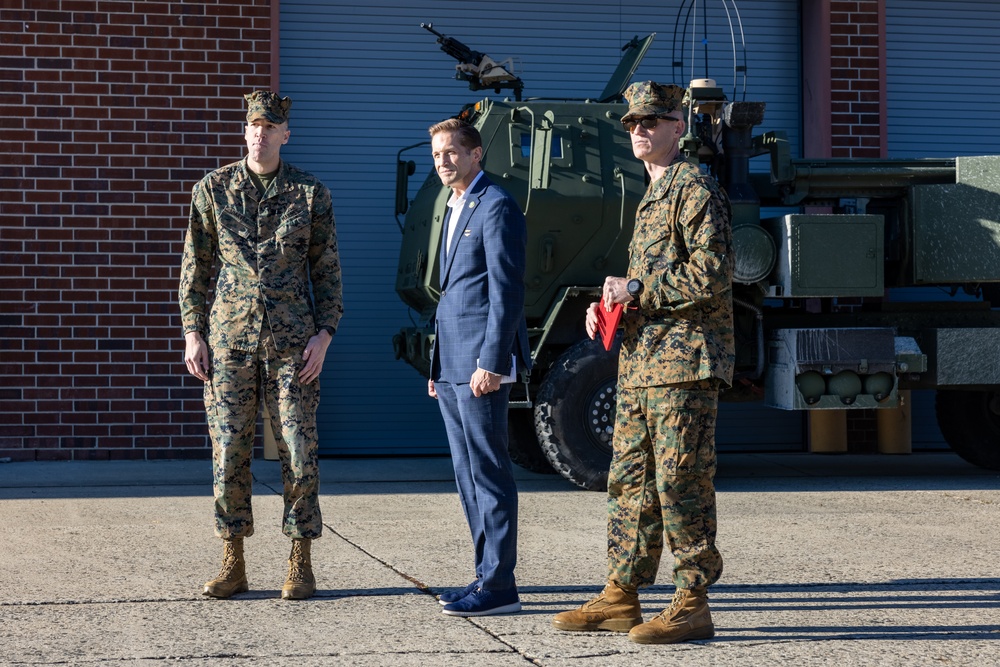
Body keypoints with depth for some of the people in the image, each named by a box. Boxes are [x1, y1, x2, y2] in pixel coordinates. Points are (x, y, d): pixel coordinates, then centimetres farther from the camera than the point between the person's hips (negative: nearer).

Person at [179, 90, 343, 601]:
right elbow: (194, 266, 9)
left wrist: (323, 335, -4)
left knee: (299, 451, -2)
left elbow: (327, 271, 6)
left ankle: (301, 565, 9)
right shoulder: (212, 190, 5)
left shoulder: (311, 194, 3)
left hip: (292, 342, -1)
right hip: (229, 338, 1)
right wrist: (193, 332, 2)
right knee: (228, 451, 0)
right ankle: (233, 565, 10)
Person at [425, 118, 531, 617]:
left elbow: (507, 290, -15)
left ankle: (499, 585, -5)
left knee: (489, 472, -7)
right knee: (467, 473, 11)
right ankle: (487, 575, 17)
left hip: (480, 365, -10)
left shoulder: (496, 207, -9)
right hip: (452, 367, 10)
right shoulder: (456, 210, 20)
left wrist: (491, 362, -20)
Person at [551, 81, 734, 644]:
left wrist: (635, 290, -13)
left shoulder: (696, 190, -9)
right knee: (629, 479, 11)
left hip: (686, 362, -10)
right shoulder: (652, 196, 22)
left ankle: (693, 605, -2)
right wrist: (609, 306, 12)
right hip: (641, 360, 10)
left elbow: (710, 276, -19)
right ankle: (622, 597, 17)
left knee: (680, 482, -7)